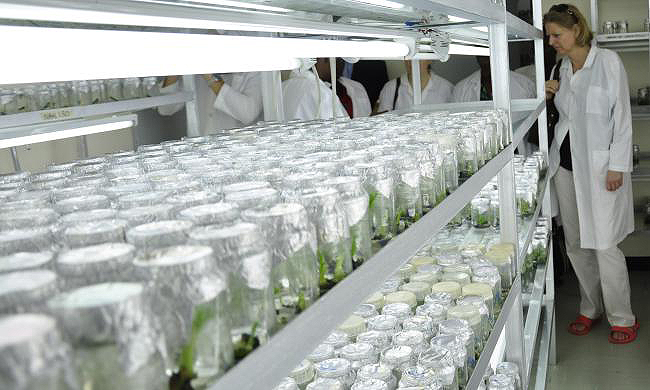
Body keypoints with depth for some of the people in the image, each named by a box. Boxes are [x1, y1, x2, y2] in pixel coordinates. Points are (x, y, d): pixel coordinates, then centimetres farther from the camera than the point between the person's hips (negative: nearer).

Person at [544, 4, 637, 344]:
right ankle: (590, 308, 27)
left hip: (599, 167, -6)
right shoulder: (563, 67, 10)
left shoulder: (608, 62, -8)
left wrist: (617, 166, -13)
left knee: (604, 245, -3)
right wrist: (550, 96, 2)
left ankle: (622, 318, 14)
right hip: (566, 164, 6)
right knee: (576, 244, 11)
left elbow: (622, 116, -9)